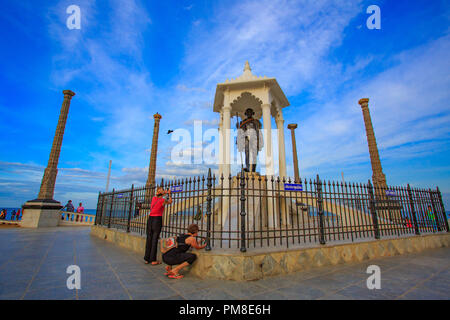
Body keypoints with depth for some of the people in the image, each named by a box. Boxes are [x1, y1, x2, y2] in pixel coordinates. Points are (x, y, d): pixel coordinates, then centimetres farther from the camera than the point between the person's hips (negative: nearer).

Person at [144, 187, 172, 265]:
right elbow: (170, 201, 14)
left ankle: (147, 259, 18)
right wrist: (170, 194, 26)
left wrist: (164, 193, 38)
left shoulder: (154, 198, 7)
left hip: (150, 219, 6)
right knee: (154, 240, -1)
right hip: (157, 219, -6)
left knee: (149, 239, 10)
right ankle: (153, 260, 4)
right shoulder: (163, 200, -7)